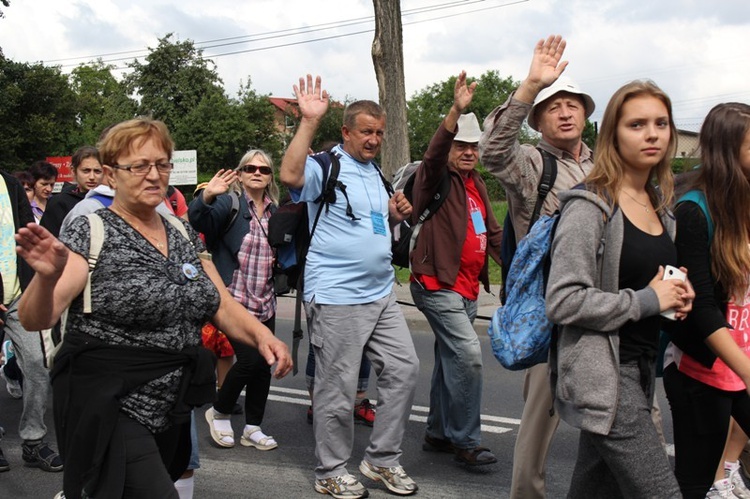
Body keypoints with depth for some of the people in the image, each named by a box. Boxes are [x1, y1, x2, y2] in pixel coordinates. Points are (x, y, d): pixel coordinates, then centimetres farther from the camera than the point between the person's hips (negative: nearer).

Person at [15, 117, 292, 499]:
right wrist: (47, 277, -37)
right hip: (110, 408, -6)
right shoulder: (91, 232, -9)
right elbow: (35, 319, -16)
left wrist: (261, 335, -10)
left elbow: (222, 305, 9)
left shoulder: (183, 234, 8)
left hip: (173, 409, 6)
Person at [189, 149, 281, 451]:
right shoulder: (229, 203, -5)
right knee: (249, 359, -13)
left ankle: (253, 428, 22)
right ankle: (219, 412, 13)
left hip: (264, 303, 6)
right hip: (234, 299, -6)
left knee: (263, 366, 7)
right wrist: (206, 197, -42)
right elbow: (198, 221, -24)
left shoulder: (275, 211, 11)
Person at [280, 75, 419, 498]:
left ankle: (383, 459, 23)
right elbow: (291, 175, -32)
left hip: (382, 294, 8)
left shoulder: (374, 171, 16)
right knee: (338, 388, 0)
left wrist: (398, 212, 8)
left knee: (404, 369, 9)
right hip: (336, 298, -8)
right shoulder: (326, 167, -9)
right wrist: (309, 122, -34)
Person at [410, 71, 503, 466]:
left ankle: (438, 433, 27)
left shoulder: (476, 183, 17)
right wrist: (457, 111, -42)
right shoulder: (435, 178, -7)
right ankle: (466, 441, -5)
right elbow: (433, 155, -30)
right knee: (468, 354, -16)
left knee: (450, 358, 15)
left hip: (468, 287, 9)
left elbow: (492, 231, 21)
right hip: (438, 284, -9)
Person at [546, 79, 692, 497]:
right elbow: (563, 302, -20)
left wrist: (675, 295, 6)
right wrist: (645, 301, -16)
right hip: (602, 374, -8)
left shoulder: (661, 208, 12)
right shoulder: (590, 206, -13)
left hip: (643, 368, 8)